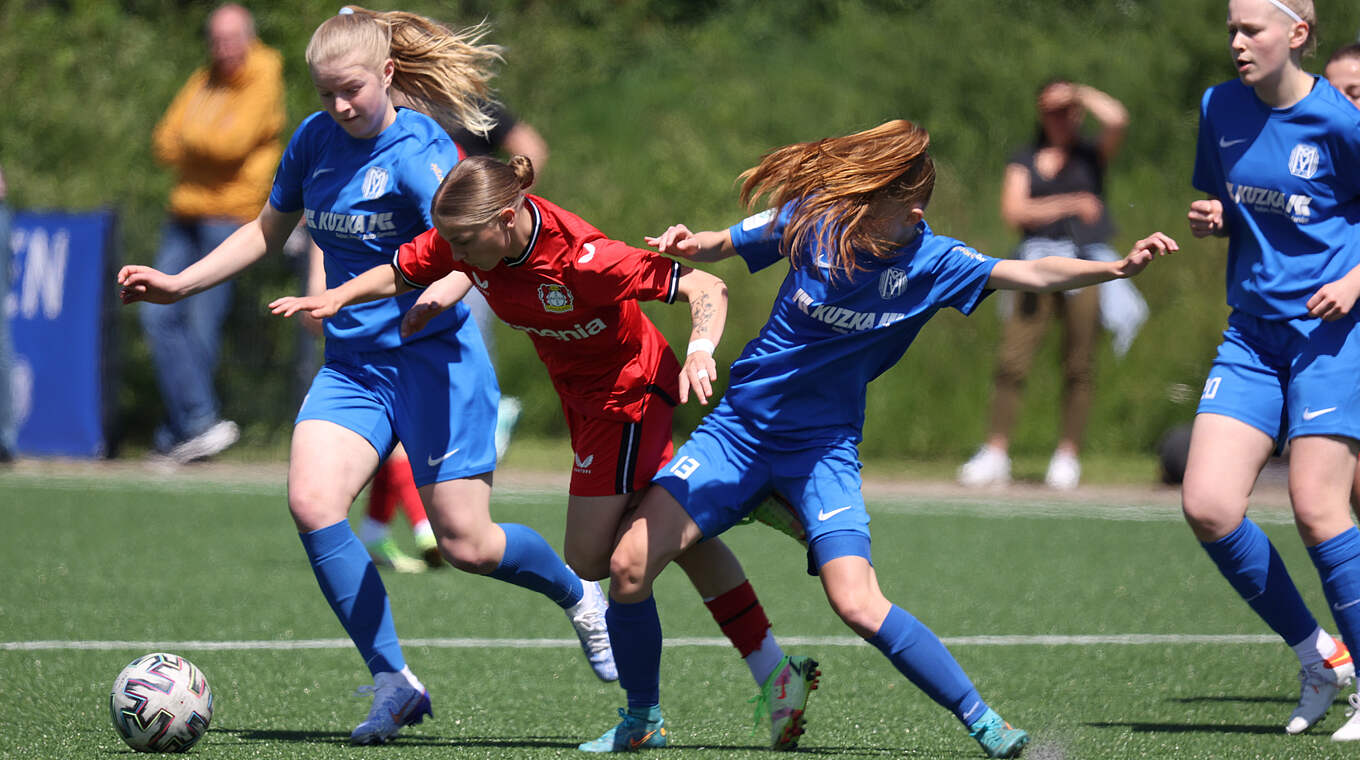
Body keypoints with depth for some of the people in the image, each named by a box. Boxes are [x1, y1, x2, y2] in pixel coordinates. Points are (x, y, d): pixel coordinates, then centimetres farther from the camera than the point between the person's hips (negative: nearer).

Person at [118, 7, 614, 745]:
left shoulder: (420, 151, -13)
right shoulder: (315, 140, 5)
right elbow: (268, 231, 21)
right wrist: (177, 284, 14)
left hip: (432, 358, -5)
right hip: (351, 365, 5)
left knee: (466, 544, -5)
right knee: (311, 503, -20)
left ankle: (576, 593, 29)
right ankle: (393, 681, -11)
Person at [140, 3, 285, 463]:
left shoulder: (263, 85, -3)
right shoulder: (203, 83, 16)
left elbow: (233, 143, -17)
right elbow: (166, 145, 9)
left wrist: (190, 136, -1)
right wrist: (211, 146, -7)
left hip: (230, 216, -7)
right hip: (185, 215, 7)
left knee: (202, 329, -8)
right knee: (159, 316, -5)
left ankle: (176, 433, 0)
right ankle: (199, 421, -6)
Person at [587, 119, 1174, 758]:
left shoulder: (927, 261, -11)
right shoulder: (809, 221, -9)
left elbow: (1031, 274, -18)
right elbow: (720, 246, 7)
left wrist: (1117, 267, -33)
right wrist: (686, 244, -15)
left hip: (823, 447, -2)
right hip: (741, 424, 2)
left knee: (859, 606, -21)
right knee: (630, 565, -9)